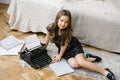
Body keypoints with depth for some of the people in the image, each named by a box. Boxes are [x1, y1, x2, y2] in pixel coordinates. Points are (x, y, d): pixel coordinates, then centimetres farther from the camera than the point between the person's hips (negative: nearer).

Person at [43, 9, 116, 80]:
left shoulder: (68, 31, -27)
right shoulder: (51, 27, -20)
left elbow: (65, 44, -17)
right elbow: (47, 37, -1)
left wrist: (60, 56, -8)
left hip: (74, 45, -3)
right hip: (65, 50, 3)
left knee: (81, 62, -27)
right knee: (74, 64, -24)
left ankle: (105, 71, -21)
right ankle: (89, 58, 3)